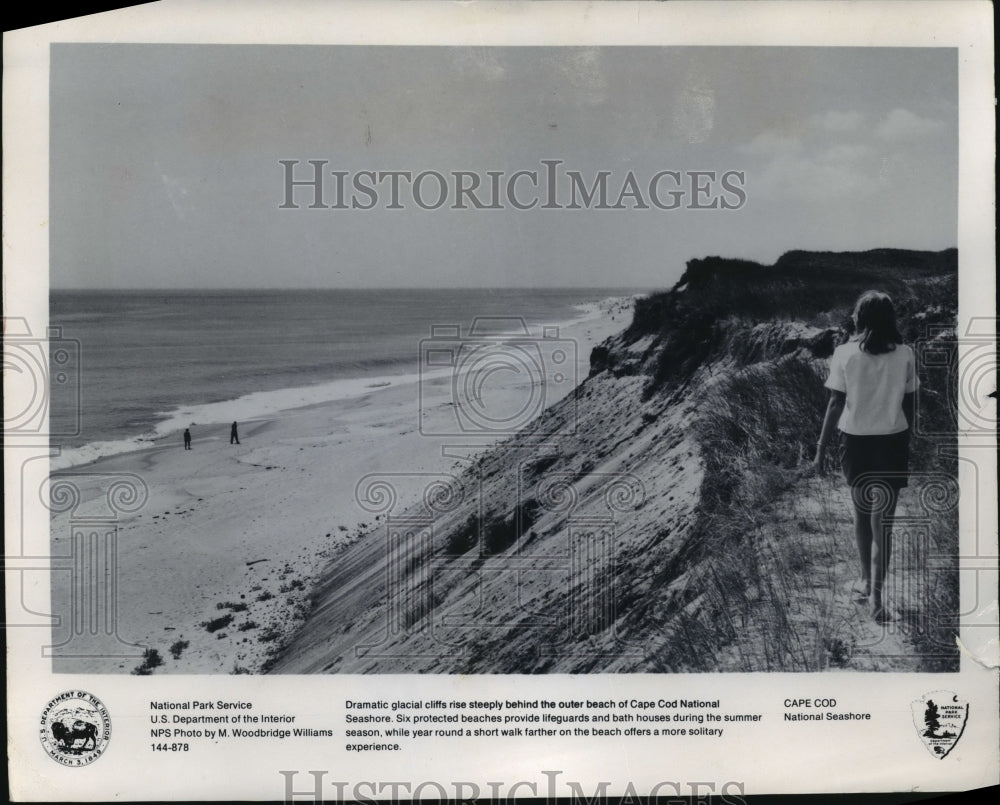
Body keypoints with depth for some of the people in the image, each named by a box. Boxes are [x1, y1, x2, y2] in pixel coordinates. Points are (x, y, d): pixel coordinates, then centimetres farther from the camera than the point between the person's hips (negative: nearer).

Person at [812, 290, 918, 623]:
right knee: (882, 521, 2)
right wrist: (906, 441, 15)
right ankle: (877, 593, -4)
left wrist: (821, 449, -2)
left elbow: (835, 405, -9)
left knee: (862, 512, 18)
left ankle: (866, 580, 31)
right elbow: (908, 406, 0)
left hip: (855, 442, 0)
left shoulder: (845, 354, -10)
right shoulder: (905, 355, -5)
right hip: (892, 444, 0)